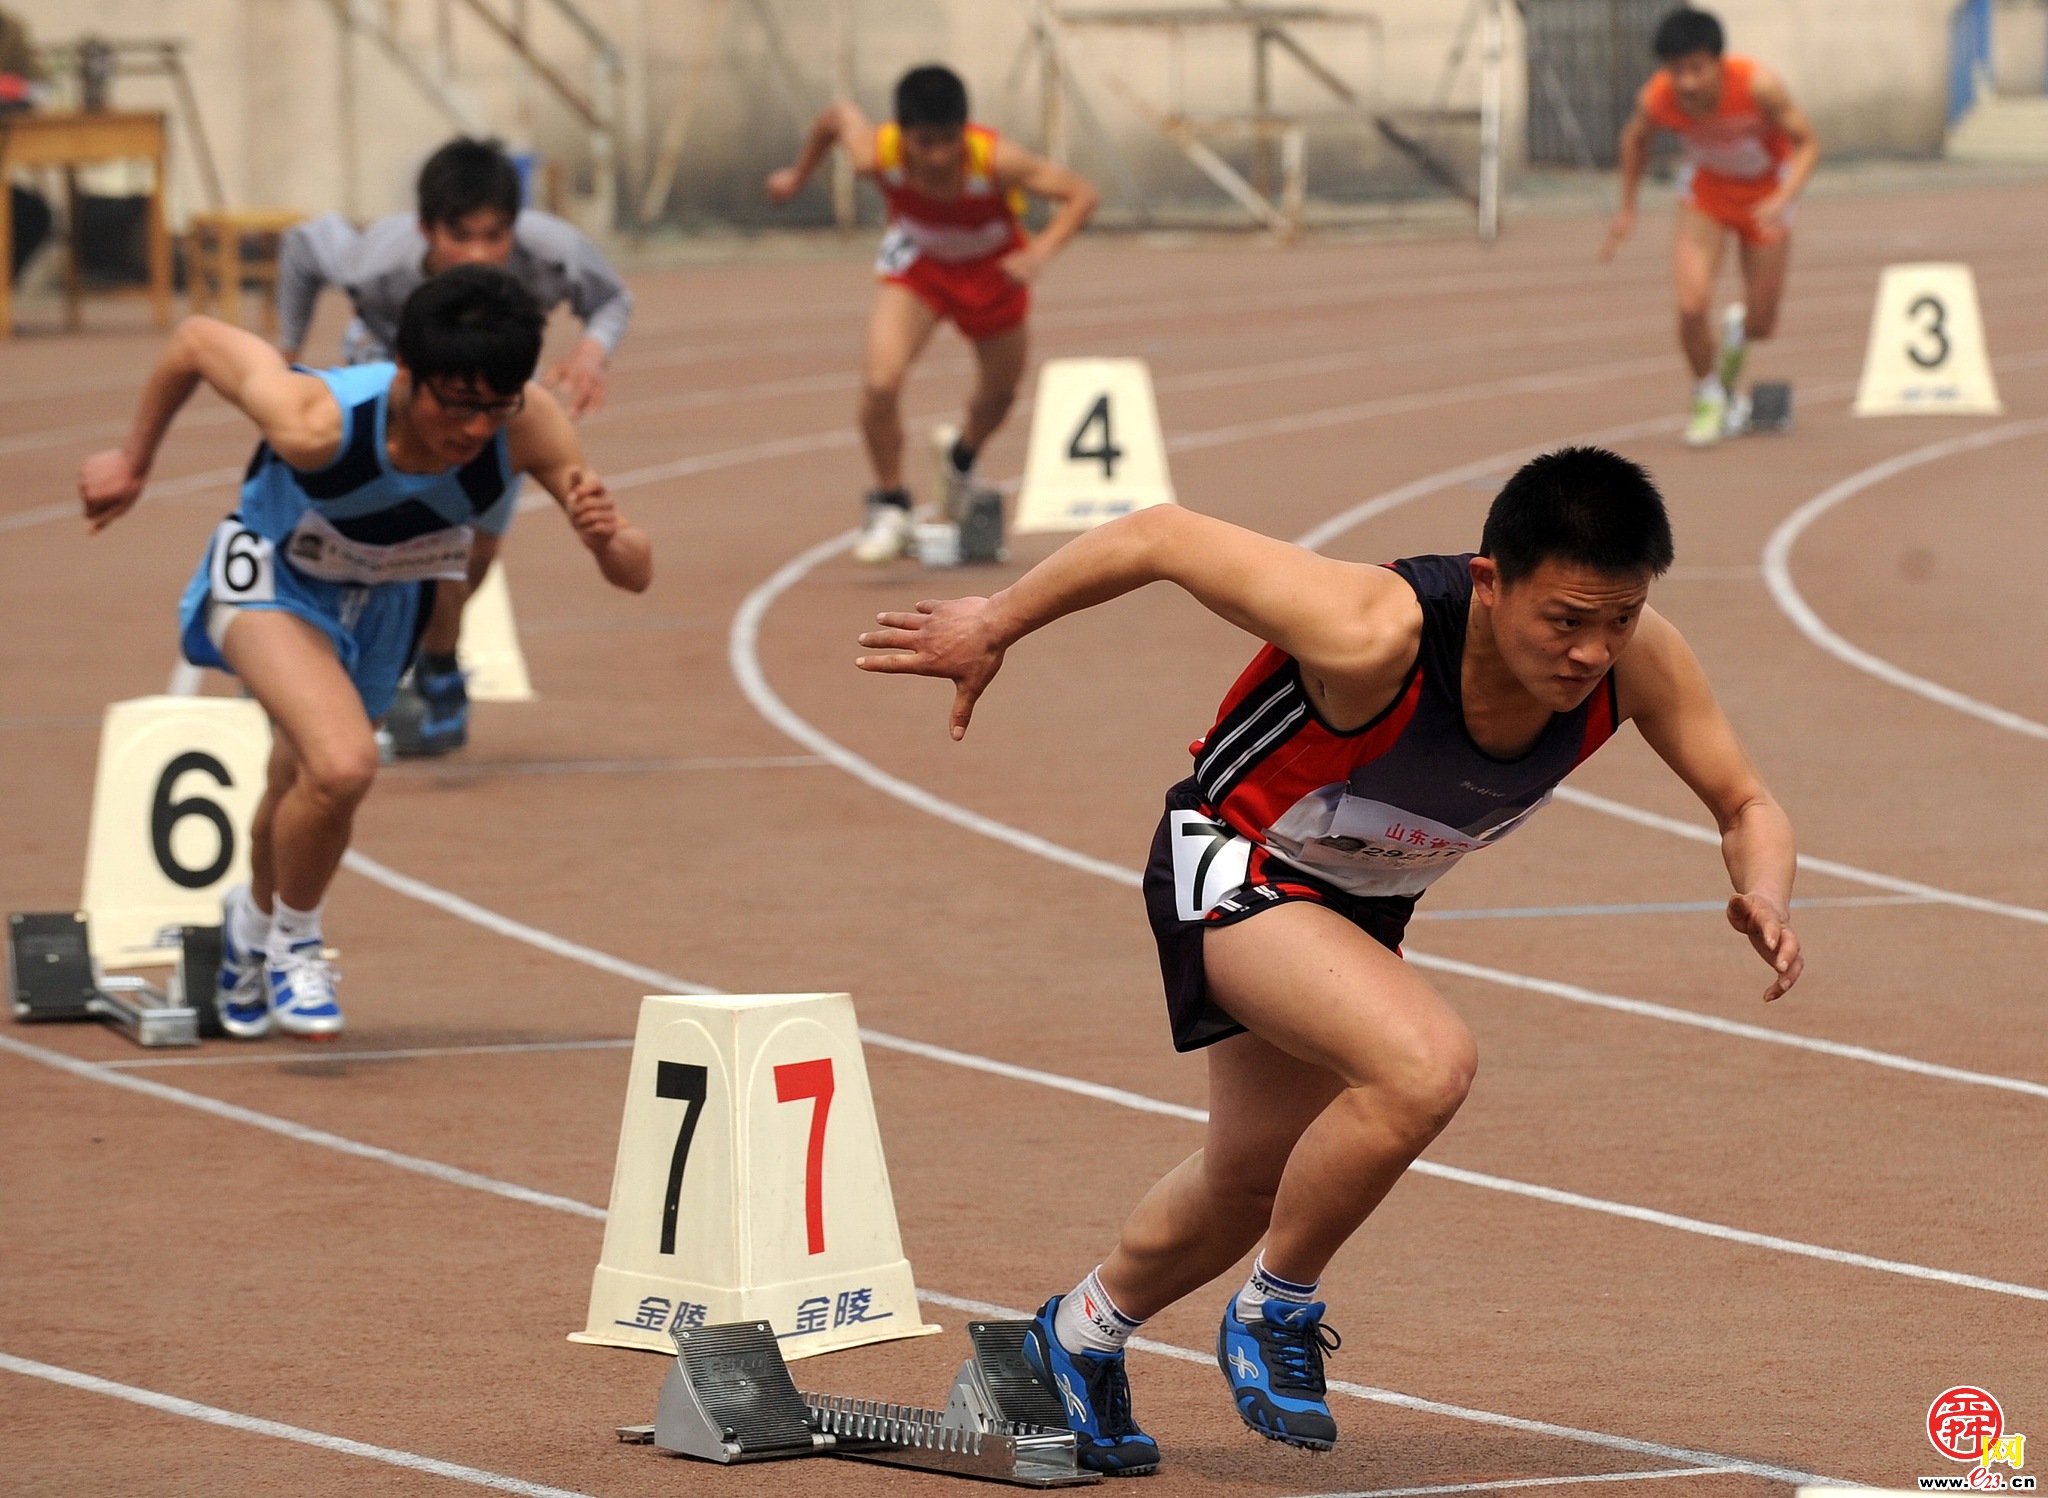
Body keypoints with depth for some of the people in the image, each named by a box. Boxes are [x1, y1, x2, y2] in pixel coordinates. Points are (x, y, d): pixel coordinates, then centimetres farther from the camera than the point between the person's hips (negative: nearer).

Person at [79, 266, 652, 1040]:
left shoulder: (528, 425, -33)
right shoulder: (318, 422, -40)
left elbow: (634, 572, -27)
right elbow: (199, 340, -22)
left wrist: (610, 541, -51)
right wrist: (133, 460, -6)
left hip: (384, 600, 4)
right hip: (272, 576, -4)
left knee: (302, 796, 21)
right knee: (341, 765, -28)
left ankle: (256, 920, 55)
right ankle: (292, 941, 2)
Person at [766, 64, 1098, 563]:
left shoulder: (997, 161, -39)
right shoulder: (877, 155, -34)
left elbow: (1082, 195, -32)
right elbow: (839, 115, -11)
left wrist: (1042, 250, -48)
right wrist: (799, 174, 6)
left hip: (991, 270, 0)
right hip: (917, 263, 0)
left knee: (999, 393, 19)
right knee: (880, 382, -22)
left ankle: (961, 454, 56)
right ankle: (889, 506, 0)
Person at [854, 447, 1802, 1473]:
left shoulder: (1633, 654, -25)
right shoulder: (1376, 635, -40)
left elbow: (1743, 802, -11)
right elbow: (1161, 539, -30)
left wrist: (1764, 898, -33)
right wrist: (994, 625, -17)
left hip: (1361, 902, 7)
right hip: (1234, 865, -7)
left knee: (1257, 1176, 24)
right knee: (1425, 1063, -32)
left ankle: (1079, 1337, 53)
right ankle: (1273, 1313, -7)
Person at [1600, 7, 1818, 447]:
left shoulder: (1757, 86, -36)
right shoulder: (1656, 99, -27)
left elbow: (1807, 142, -24)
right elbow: (1636, 138, -2)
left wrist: (1784, 200, -39)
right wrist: (1627, 209, 3)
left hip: (1765, 191, -1)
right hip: (1706, 190, 1)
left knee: (1761, 324, 4)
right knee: (1692, 304, -18)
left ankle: (1738, 330, 44)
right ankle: (1708, 397, 9)